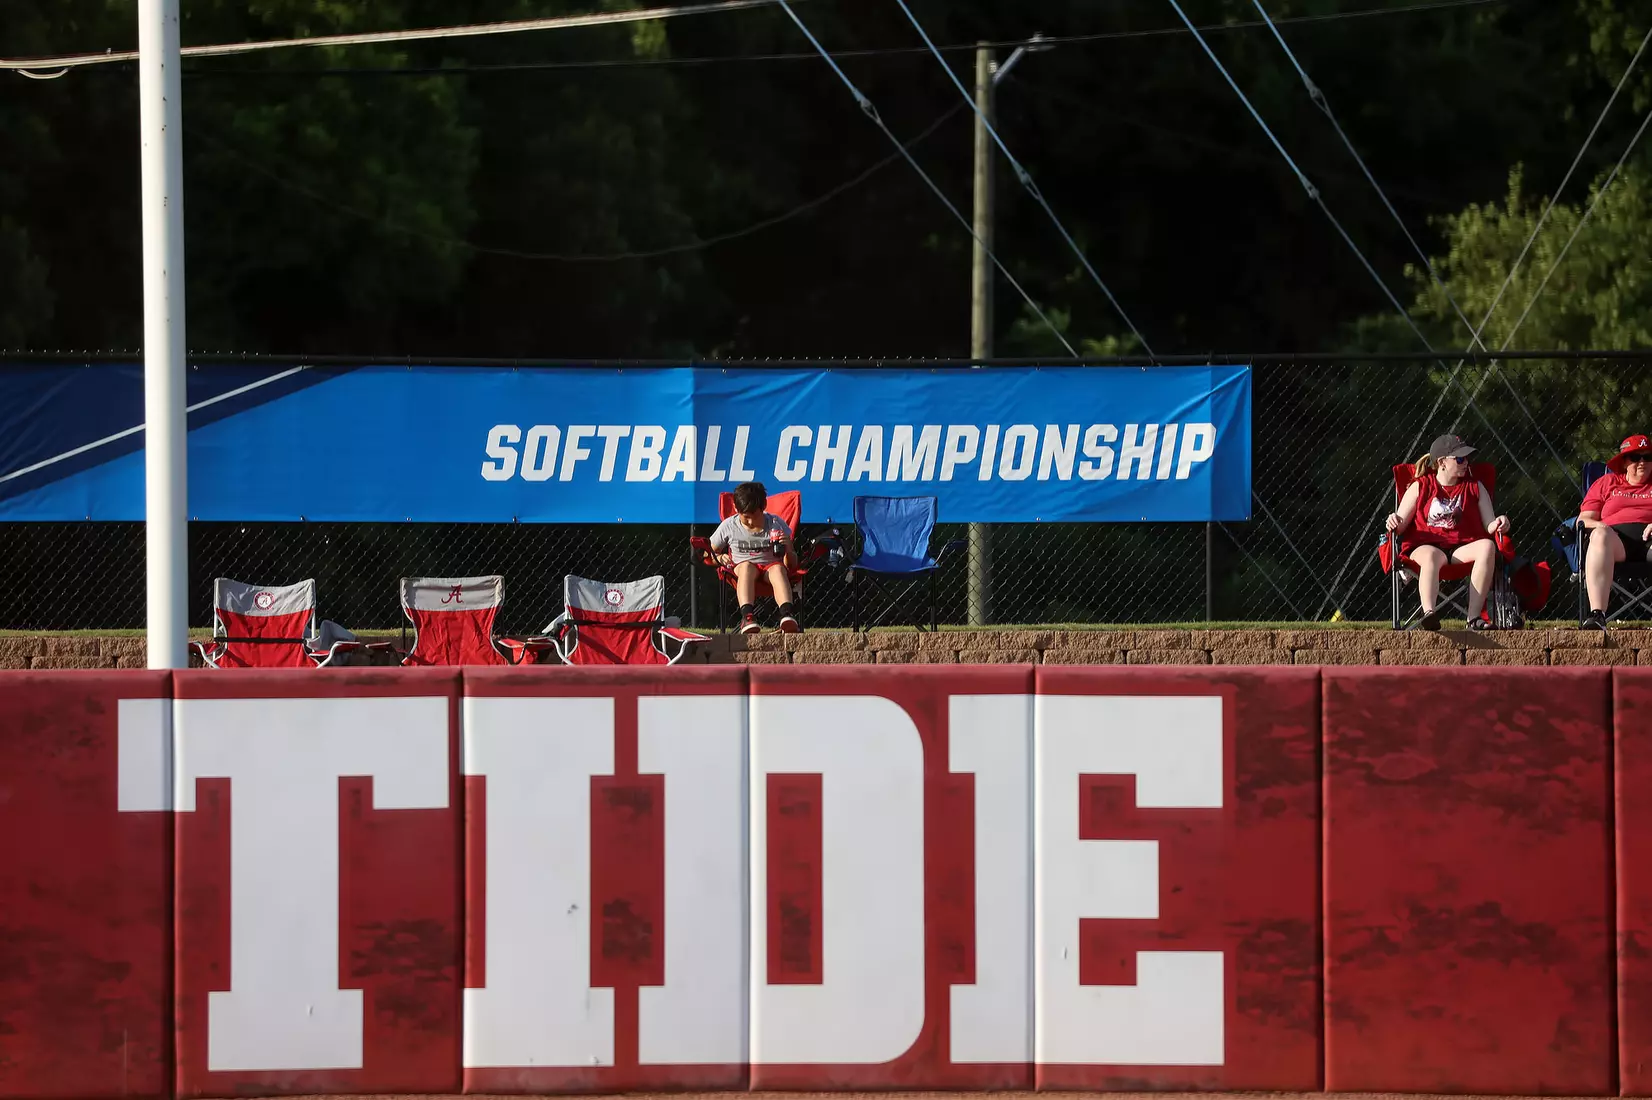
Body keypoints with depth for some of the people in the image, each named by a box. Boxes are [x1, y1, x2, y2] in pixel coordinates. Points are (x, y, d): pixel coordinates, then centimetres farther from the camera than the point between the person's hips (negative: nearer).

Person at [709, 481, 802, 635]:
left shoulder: (777, 524, 3)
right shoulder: (728, 527, 4)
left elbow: (792, 564, 6)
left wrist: (787, 550, -17)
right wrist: (718, 558, -10)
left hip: (771, 566, 0)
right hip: (739, 570, 0)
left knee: (778, 568, -37)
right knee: (747, 566, -37)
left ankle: (788, 615, -63)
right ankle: (747, 616, -61)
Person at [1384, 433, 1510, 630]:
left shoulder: (1475, 488, 17)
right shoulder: (1420, 487, 11)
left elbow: (1489, 526, 9)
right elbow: (1400, 526, 7)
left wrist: (1498, 524, -15)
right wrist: (1394, 523, -17)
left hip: (1463, 548, 2)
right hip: (1425, 546, -2)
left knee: (1487, 547, -32)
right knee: (1431, 556, -40)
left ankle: (1474, 617, -41)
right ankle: (1429, 613, -63)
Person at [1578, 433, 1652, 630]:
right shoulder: (1606, 482, 28)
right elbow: (1583, 520, 20)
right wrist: (1601, 527, -3)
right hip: (1617, 537, 1)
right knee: (1600, 535, -37)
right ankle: (1597, 614, -51)